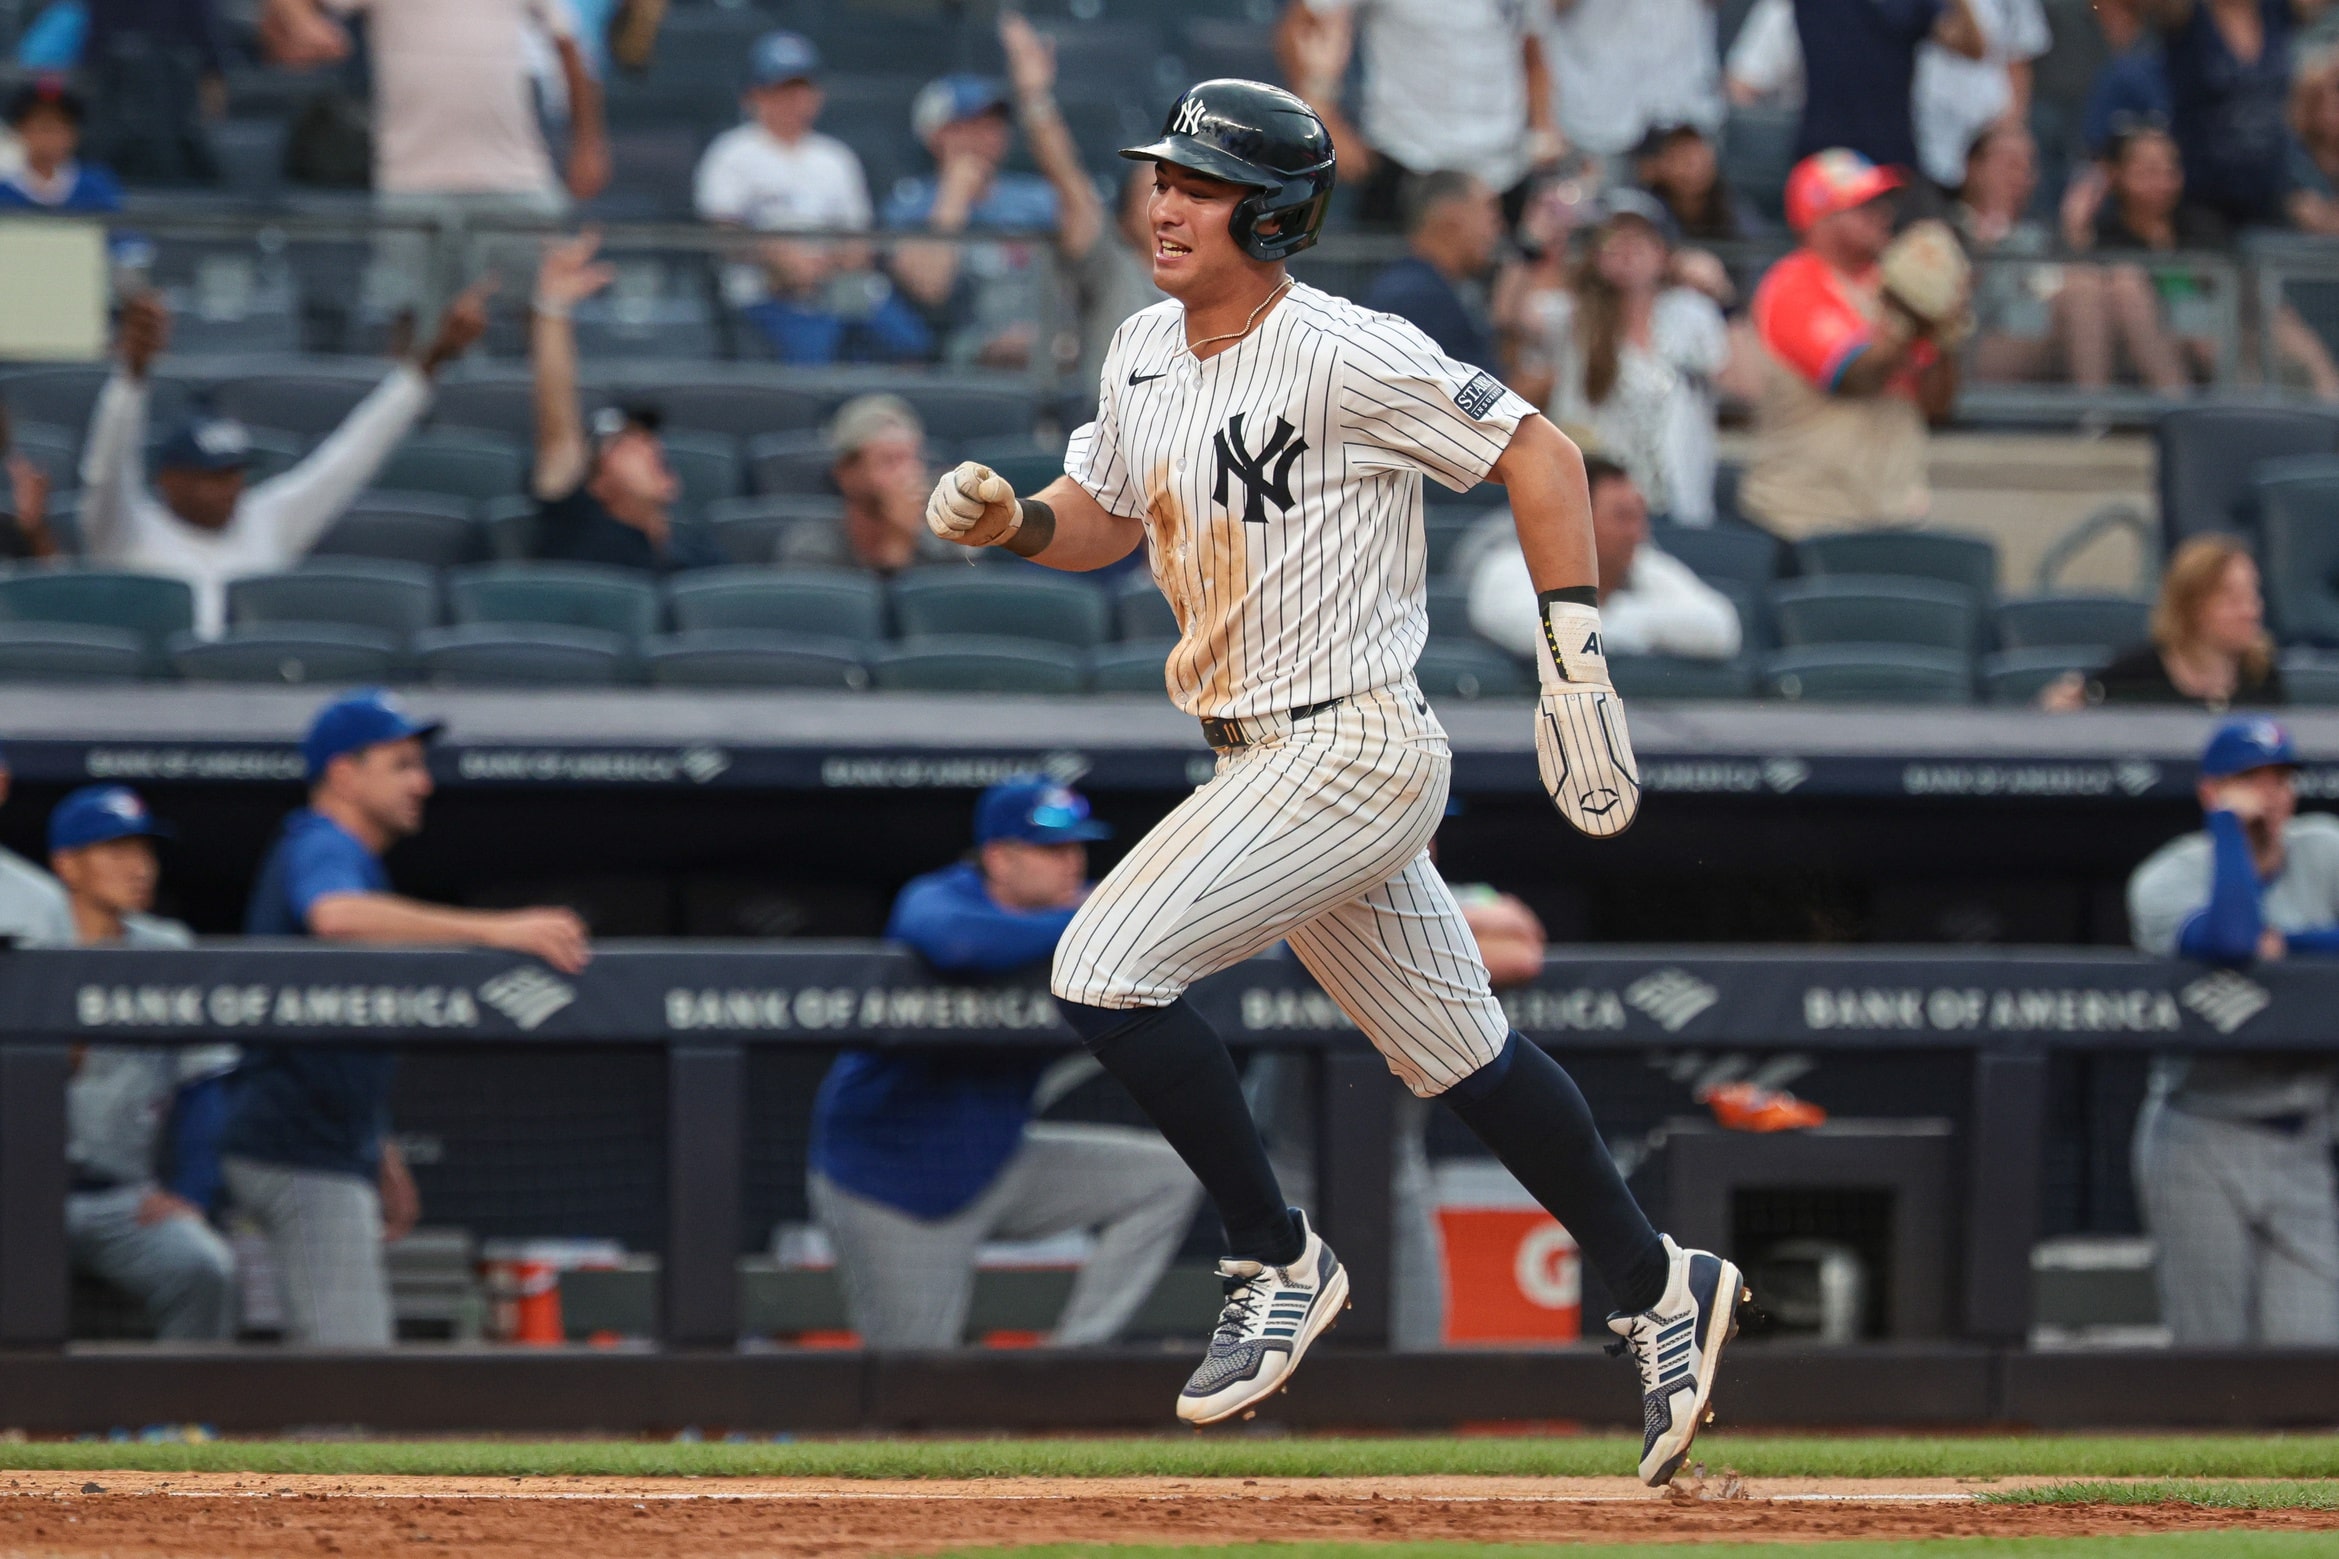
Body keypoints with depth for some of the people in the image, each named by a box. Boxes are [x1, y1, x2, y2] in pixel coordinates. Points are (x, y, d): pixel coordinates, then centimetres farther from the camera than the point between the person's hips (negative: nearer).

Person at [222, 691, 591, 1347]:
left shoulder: (324, 851, 21)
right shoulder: (320, 850, -12)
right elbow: (337, 916, -39)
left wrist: (379, 1151, 26)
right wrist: (496, 930, -43)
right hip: (304, 1154, -11)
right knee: (353, 1354, -16)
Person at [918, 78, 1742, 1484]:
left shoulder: (1341, 354, -17)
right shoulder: (1146, 353, 8)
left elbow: (1539, 453, -14)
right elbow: (1108, 517, 21)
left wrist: (1576, 653, -19)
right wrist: (1014, 521, -2)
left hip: (1357, 750, -8)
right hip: (1264, 765, 8)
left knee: (1107, 967, -17)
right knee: (1463, 1057, 16)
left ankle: (1279, 1263, -4)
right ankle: (1659, 1291, 29)